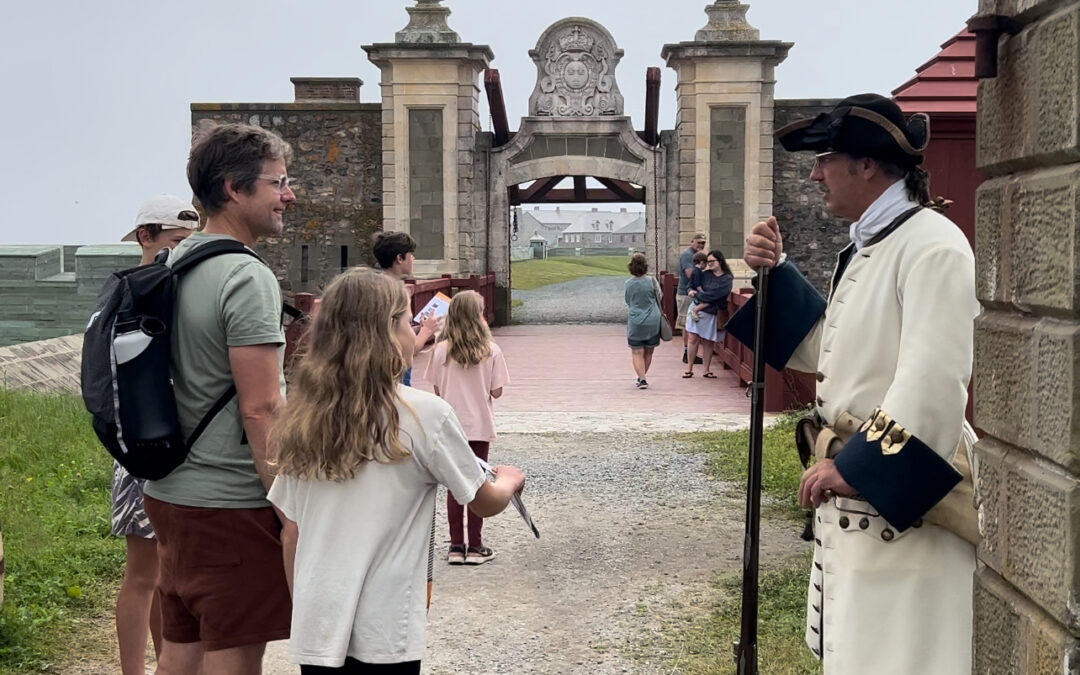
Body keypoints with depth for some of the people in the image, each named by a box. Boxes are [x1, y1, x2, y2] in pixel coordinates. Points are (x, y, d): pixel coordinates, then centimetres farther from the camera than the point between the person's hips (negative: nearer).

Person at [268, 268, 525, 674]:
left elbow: (292, 537, 8)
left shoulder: (302, 420, 1)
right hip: (382, 638, -5)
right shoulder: (424, 414, -11)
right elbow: (484, 503, 2)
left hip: (315, 630, 5)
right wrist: (509, 481, 24)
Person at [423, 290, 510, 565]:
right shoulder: (491, 351, -9)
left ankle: (456, 547, 12)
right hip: (480, 427, -1)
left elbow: (437, 390, 0)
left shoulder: (441, 351, -5)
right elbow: (497, 392, -7)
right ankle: (475, 547, 11)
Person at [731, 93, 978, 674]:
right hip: (852, 495, 10)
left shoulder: (932, 245, -18)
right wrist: (776, 274, 7)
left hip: (897, 492, -10)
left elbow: (933, 381, -26)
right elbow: (827, 350, 18)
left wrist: (853, 465, -21)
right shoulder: (866, 247, 13)